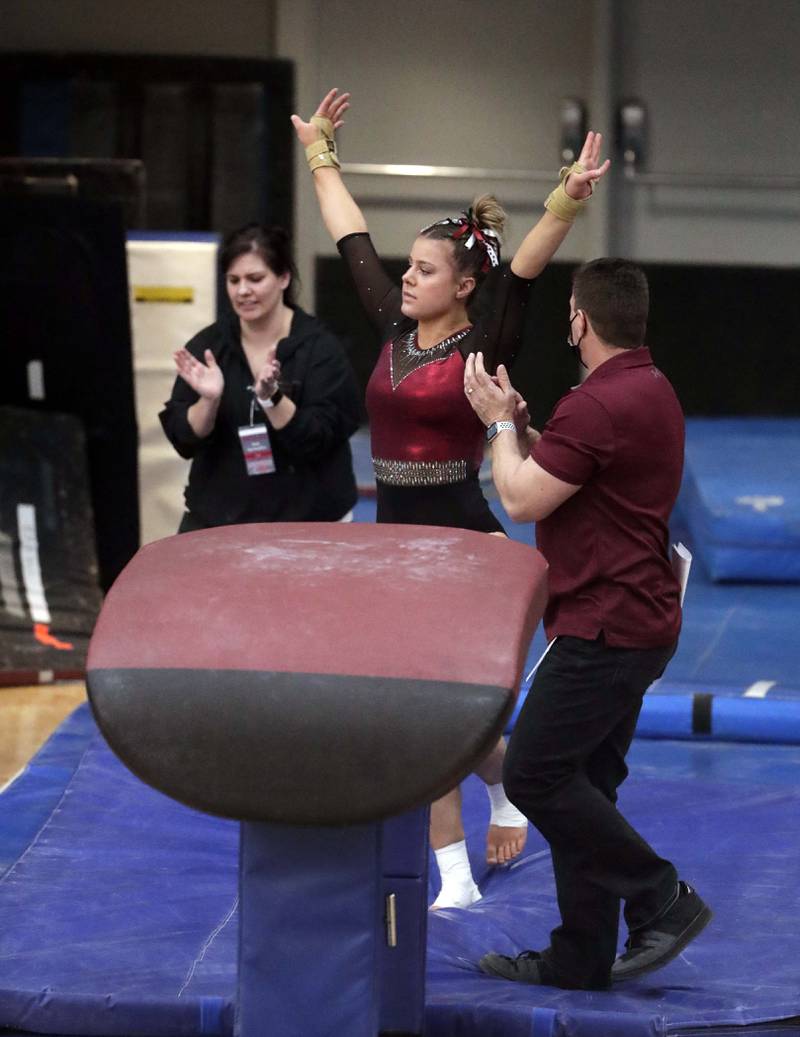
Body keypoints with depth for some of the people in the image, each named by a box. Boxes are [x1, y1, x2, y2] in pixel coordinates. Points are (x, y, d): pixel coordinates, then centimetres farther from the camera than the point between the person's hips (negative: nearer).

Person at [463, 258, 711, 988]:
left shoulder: (601, 403, -21)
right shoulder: (651, 391, 14)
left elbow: (523, 499, -16)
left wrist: (500, 422, -2)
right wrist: (519, 425, 22)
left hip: (605, 626, -11)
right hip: (632, 620, 11)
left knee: (534, 774, -7)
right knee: (580, 785, 12)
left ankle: (662, 899, -3)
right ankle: (581, 956, 16)